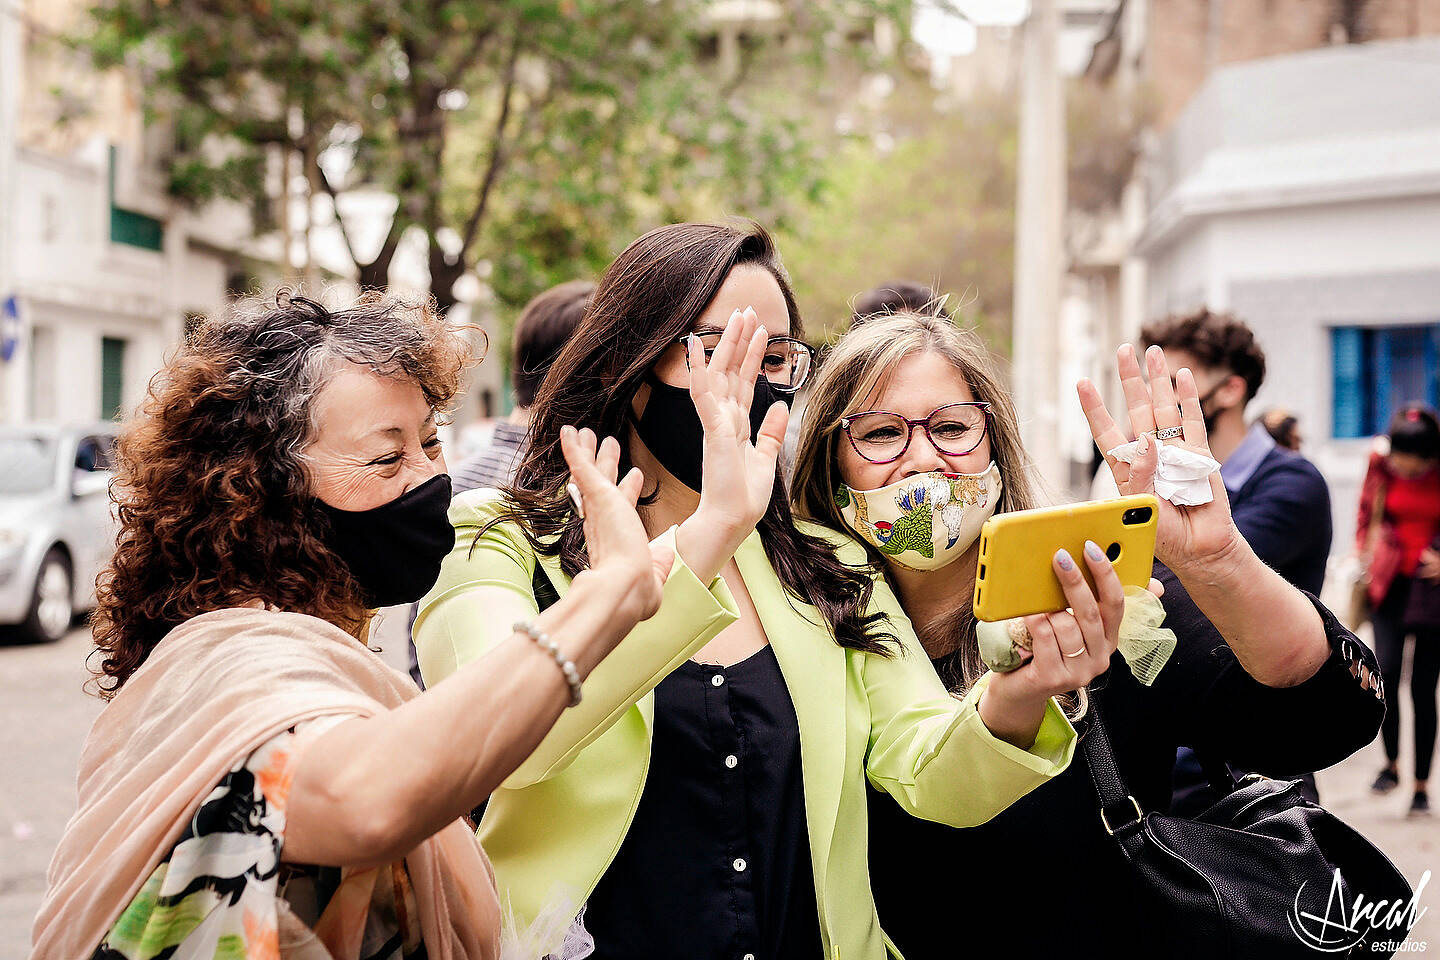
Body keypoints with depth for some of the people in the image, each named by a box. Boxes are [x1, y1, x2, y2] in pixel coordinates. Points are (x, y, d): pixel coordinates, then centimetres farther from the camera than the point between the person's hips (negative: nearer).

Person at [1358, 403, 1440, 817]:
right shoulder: (1381, 463, -5)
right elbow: (1366, 514, 10)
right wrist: (1363, 558, 5)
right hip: (1390, 582, 2)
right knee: (1386, 670, -16)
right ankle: (1391, 763, 5)